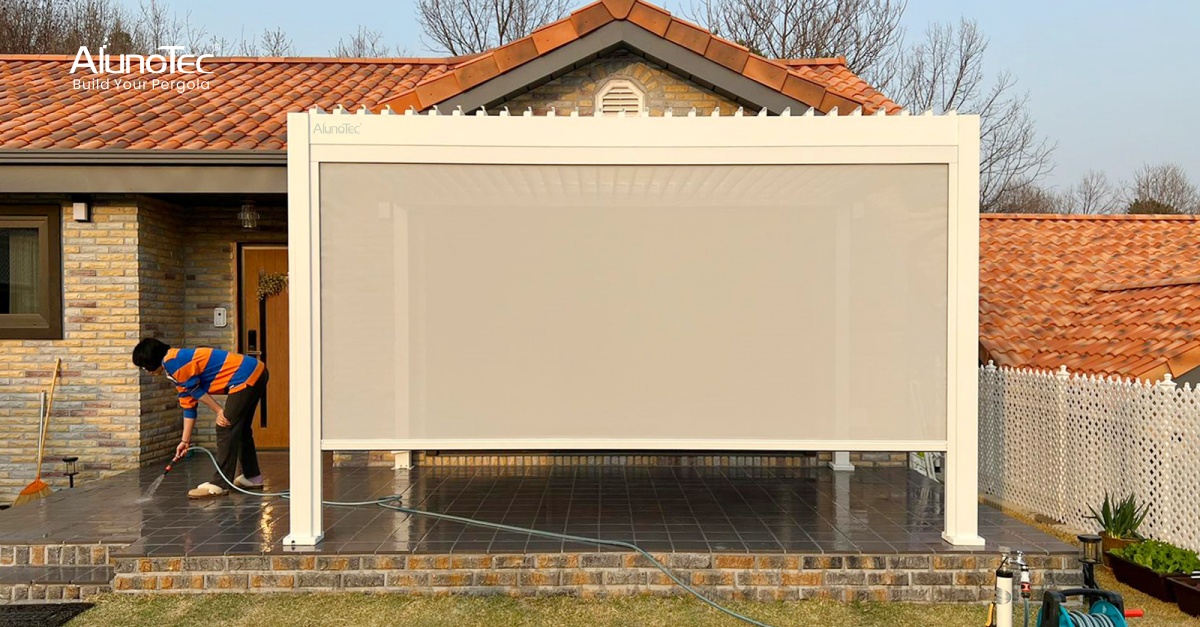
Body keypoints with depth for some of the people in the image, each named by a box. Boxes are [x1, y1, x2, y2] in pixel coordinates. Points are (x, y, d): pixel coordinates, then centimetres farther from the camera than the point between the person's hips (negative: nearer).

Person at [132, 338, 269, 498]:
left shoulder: (171, 362, -10)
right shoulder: (179, 360, 20)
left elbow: (196, 391, -9)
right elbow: (188, 406, 22)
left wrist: (220, 412, 1)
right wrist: (185, 440, 23)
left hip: (246, 377, -10)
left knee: (225, 429, -6)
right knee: (240, 428, 21)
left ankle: (219, 484, -2)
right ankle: (252, 477, 31)